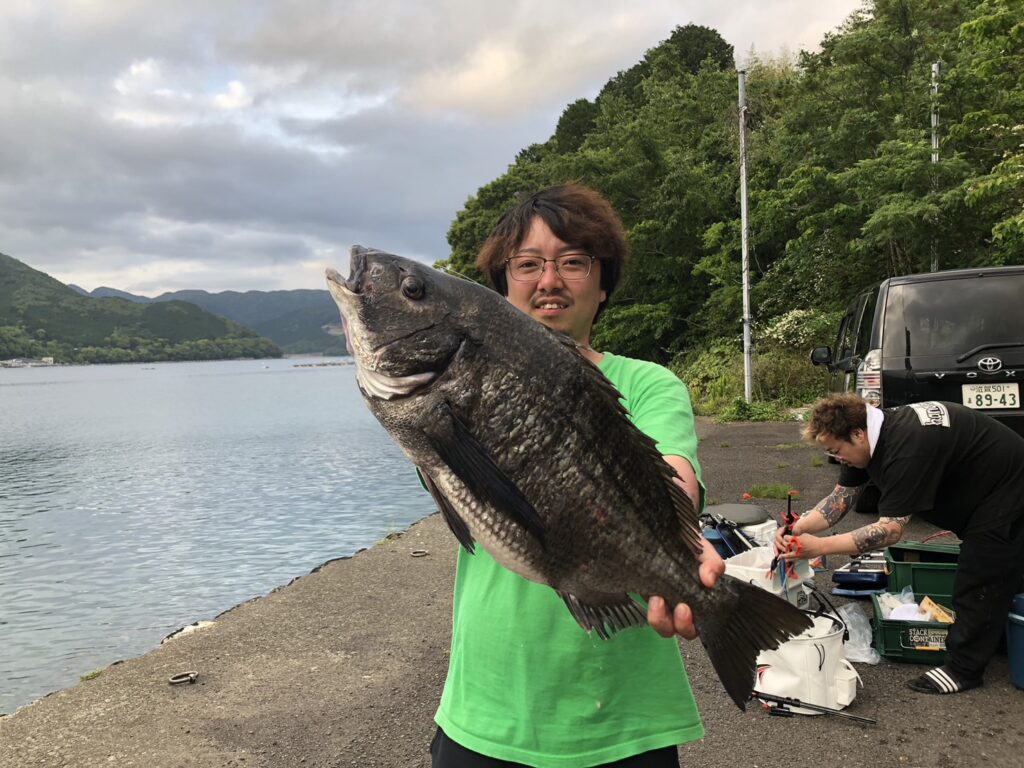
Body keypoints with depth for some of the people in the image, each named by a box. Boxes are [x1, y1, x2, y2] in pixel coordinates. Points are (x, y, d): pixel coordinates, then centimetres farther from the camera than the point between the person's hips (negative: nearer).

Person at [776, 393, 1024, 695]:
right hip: (977, 498, 9)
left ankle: (964, 669, 9)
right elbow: (840, 498, -3)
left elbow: (890, 529, -35)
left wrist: (818, 546, -37)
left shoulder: (906, 447, -36)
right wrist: (798, 529, -18)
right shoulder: (874, 431, -7)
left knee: (977, 583, -3)